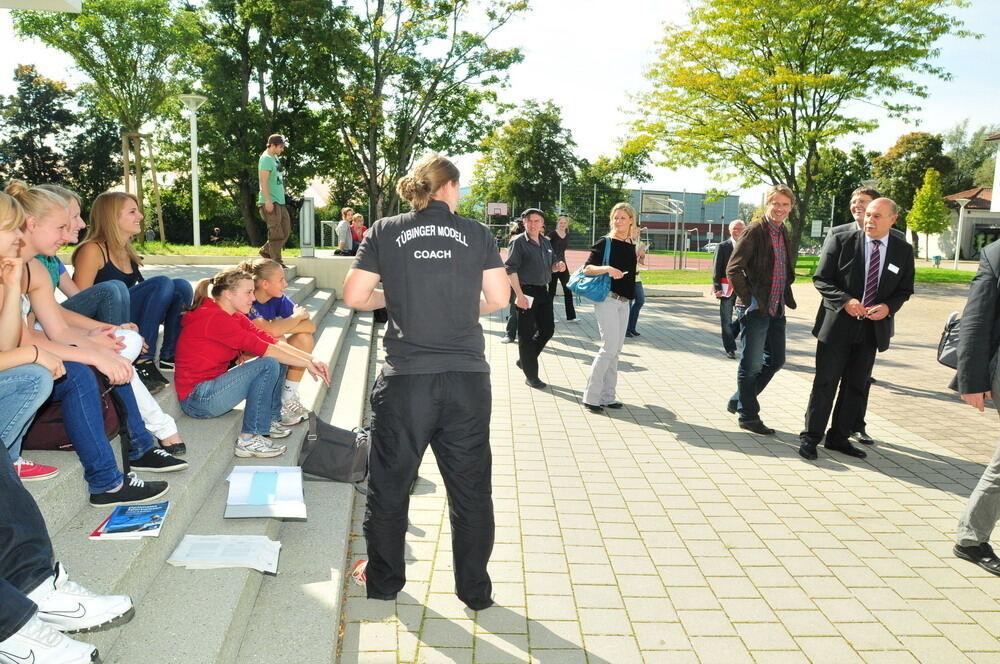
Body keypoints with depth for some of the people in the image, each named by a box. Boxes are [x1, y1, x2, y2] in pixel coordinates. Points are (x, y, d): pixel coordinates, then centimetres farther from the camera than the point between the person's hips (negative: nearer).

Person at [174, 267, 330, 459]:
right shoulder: (215, 318, -20)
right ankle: (249, 439, -18)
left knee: (279, 358, 5)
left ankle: (271, 420, 13)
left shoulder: (234, 317, 9)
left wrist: (311, 358, -10)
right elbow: (261, 348, -24)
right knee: (269, 364, -23)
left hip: (212, 386, 10)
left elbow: (269, 340, 1)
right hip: (197, 398, -10)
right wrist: (306, 364, -19)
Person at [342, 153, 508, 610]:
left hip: (405, 378, 0)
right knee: (471, 488, 13)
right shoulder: (475, 233, 3)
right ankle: (475, 590, 26)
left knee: (390, 485, 17)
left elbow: (354, 296, 1)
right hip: (467, 378, 1)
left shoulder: (385, 232, 2)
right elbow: (499, 298, 3)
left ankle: (384, 581, 34)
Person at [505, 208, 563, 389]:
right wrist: (519, 294, -21)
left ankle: (524, 360, 31)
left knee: (547, 330, 12)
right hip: (526, 292, -7)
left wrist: (558, 266, 1)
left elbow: (551, 265, 25)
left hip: (543, 292, 8)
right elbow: (511, 270, -14)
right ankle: (531, 376, 8)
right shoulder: (518, 242, -8)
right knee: (527, 334, 0)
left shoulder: (546, 242, 14)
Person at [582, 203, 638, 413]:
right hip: (607, 299, -7)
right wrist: (607, 268, -28)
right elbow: (587, 269, -16)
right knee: (610, 348, -12)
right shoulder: (606, 242, -7)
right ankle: (591, 397, -4)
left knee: (616, 350, 9)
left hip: (624, 302, 7)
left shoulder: (631, 246, 12)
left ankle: (607, 396, 16)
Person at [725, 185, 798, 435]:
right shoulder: (755, 231, -11)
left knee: (776, 360, 15)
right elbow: (733, 269, -16)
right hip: (757, 309, -8)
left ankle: (738, 401, 28)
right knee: (752, 364, 1)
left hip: (777, 309, 9)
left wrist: (787, 298, 12)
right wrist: (749, 300, -18)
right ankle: (748, 415, 14)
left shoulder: (784, 233, 13)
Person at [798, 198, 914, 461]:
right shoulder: (840, 240, -7)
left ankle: (839, 437, 25)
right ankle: (810, 437, 12)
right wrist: (845, 301, -20)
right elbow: (821, 278, -6)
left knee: (856, 386, 12)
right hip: (837, 323, -3)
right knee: (825, 383, 1)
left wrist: (888, 307, -11)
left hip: (873, 328, 4)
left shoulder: (903, 250, 3)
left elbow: (904, 290, 10)